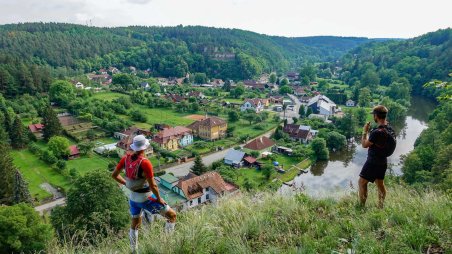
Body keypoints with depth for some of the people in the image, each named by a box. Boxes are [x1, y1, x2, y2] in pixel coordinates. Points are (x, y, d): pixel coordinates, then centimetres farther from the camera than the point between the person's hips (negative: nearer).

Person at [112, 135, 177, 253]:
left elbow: (114, 175, 5)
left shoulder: (126, 158, -8)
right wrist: (159, 199, -9)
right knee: (172, 215, 10)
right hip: (146, 198, -7)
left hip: (133, 197, 7)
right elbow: (153, 185, -25)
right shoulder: (145, 163, -29)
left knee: (135, 225, 28)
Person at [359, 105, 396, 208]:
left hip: (373, 162, -8)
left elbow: (364, 145, -16)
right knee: (380, 184, 18)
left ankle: (362, 206, 6)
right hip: (383, 161, 9)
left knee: (362, 182, 3)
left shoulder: (377, 132, -27)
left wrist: (365, 132, -5)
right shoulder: (390, 129, 0)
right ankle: (381, 207, 27)